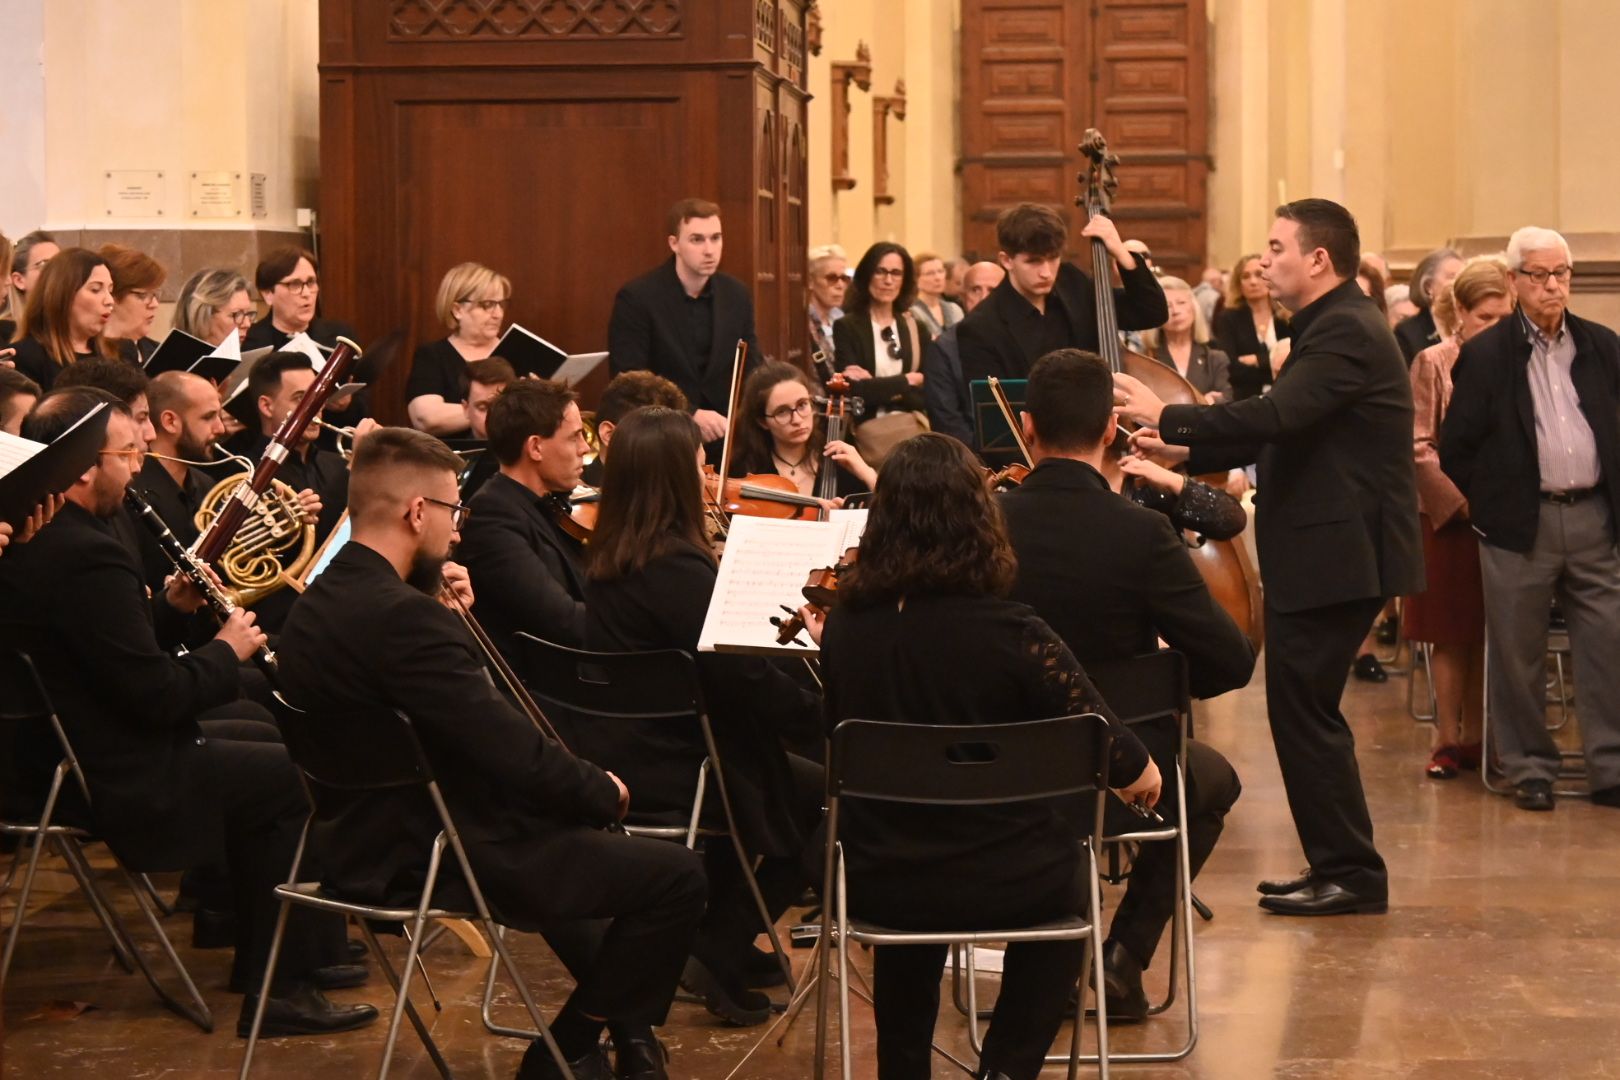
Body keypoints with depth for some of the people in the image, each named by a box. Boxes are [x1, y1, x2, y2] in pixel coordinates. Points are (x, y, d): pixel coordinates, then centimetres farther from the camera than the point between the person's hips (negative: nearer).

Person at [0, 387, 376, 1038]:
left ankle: (263, 956, 31)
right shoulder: (86, 555, -27)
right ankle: (281, 990, 5)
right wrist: (228, 650, -8)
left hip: (58, 752, 11)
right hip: (121, 781, -11)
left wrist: (164, 606, 6)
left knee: (259, 744, 25)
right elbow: (157, 696, -25)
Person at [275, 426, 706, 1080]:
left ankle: (623, 1021, 40)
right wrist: (603, 791, -9)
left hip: (362, 839, 11)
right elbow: (515, 753, -27)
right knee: (673, 877, -3)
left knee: (570, 826, 34)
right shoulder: (402, 616, -27)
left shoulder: (317, 605, 4)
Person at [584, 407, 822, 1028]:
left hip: (618, 751, 9)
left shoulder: (609, 557, 5)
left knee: (775, 770, 28)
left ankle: (721, 943, 28)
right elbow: (742, 677, -24)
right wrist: (824, 714, -12)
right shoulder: (677, 567, -22)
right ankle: (720, 958, 5)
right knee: (825, 797, 7)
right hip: (667, 768, -9)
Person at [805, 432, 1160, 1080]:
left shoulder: (846, 624, -10)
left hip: (876, 885, 3)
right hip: (999, 882, -3)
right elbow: (1116, 758, -10)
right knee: (1070, 877, 32)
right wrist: (1141, 771, 12)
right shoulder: (1011, 633, -20)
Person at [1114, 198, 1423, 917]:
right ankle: (1339, 866, 20)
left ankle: (1351, 874, -1)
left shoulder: (1346, 331, -15)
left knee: (1303, 708, -8)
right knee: (1302, 709, 14)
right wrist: (1184, 453, 13)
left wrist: (1167, 417, -20)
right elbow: (1280, 433, 22)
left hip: (1337, 555, -11)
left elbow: (1276, 417, -28)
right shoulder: (1333, 328, 19)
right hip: (1326, 554, 11)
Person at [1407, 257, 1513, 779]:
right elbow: (1419, 446, -6)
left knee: (1485, 632, 7)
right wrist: (1458, 500, -14)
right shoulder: (1433, 363, -3)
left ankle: (1473, 737, 15)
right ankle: (1447, 739, 9)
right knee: (1450, 632, 3)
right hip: (1447, 515, -2)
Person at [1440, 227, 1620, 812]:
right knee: (1518, 654, 4)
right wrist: (1482, 503, 2)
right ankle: (1530, 768, 16)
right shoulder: (1484, 354, -1)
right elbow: (1456, 445, 1)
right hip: (1521, 523, -3)